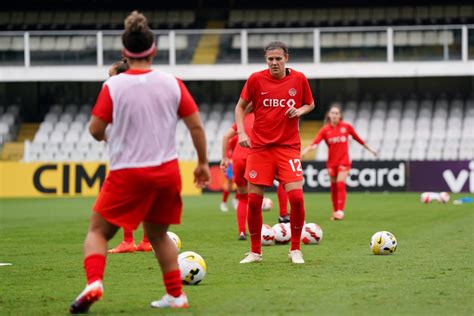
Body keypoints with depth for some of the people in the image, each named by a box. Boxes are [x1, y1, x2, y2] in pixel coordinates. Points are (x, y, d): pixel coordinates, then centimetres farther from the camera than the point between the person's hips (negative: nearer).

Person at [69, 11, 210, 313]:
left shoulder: (113, 86, -9)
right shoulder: (172, 83, -1)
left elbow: (96, 130, -8)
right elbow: (196, 125, 1)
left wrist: (107, 136, 15)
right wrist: (203, 163, 13)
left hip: (127, 174, -3)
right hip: (167, 172, 3)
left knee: (98, 231, 9)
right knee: (158, 233, 24)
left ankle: (94, 282, -16)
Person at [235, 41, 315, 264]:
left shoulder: (299, 79, 0)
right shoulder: (256, 79, -2)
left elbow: (310, 104, 16)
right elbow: (240, 107, 8)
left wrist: (300, 111, -6)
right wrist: (241, 132, -6)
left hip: (288, 146, 0)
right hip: (259, 146, 0)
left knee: (296, 197, -14)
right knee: (253, 200, -2)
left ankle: (295, 250, 3)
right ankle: (255, 251, 15)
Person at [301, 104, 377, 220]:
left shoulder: (347, 127, -3)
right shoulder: (325, 130, -4)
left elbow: (357, 138, 10)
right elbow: (315, 144, -15)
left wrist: (369, 149, 19)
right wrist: (304, 151, -33)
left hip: (343, 161, -2)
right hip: (331, 162, 2)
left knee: (340, 184, -15)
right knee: (334, 187, 8)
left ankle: (340, 211, -19)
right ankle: (335, 212, 18)